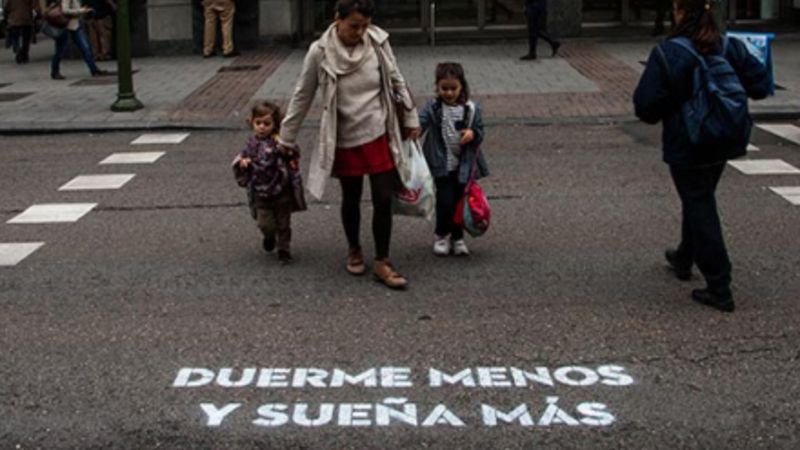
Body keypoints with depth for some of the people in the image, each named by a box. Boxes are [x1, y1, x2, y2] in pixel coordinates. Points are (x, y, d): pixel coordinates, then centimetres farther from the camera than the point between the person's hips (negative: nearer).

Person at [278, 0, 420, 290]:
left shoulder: (378, 42, -9)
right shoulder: (320, 52, -13)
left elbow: (396, 82, 4)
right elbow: (302, 97, -4)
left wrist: (411, 119, 9)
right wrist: (286, 140, 1)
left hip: (380, 136, 1)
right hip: (345, 141, -1)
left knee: (384, 200, 1)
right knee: (351, 200, 14)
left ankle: (382, 263, 15)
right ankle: (354, 251, 38)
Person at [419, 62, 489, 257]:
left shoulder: (471, 109, -2)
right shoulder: (433, 107, -5)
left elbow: (480, 131, 4)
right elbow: (420, 123, -14)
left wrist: (473, 134, -18)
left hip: (463, 164, 2)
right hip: (441, 164, -2)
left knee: (459, 200, 10)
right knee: (445, 200, -7)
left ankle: (457, 237, 27)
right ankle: (442, 235, 16)